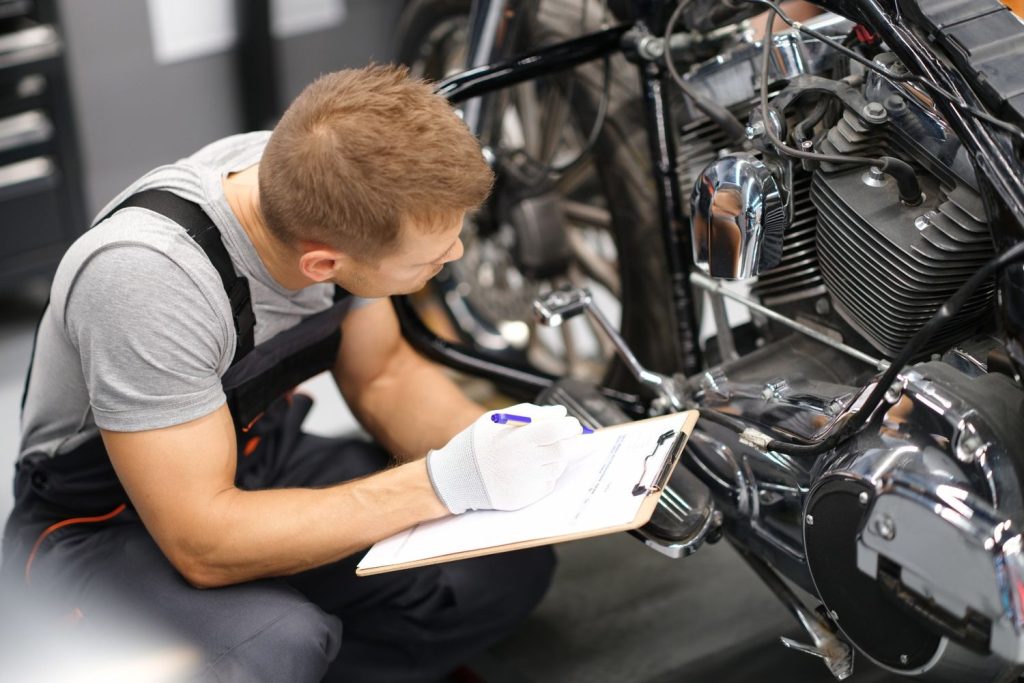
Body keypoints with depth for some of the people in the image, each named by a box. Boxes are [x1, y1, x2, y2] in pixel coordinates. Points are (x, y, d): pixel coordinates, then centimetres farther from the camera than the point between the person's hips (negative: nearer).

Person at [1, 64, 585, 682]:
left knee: (510, 565, -12)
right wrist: (442, 482, -35)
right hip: (104, 526, -6)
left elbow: (383, 376, 1)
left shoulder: (324, 196, -15)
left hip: (261, 464, 6)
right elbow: (204, 546, -33)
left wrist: (496, 443, -17)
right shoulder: (147, 275, -35)